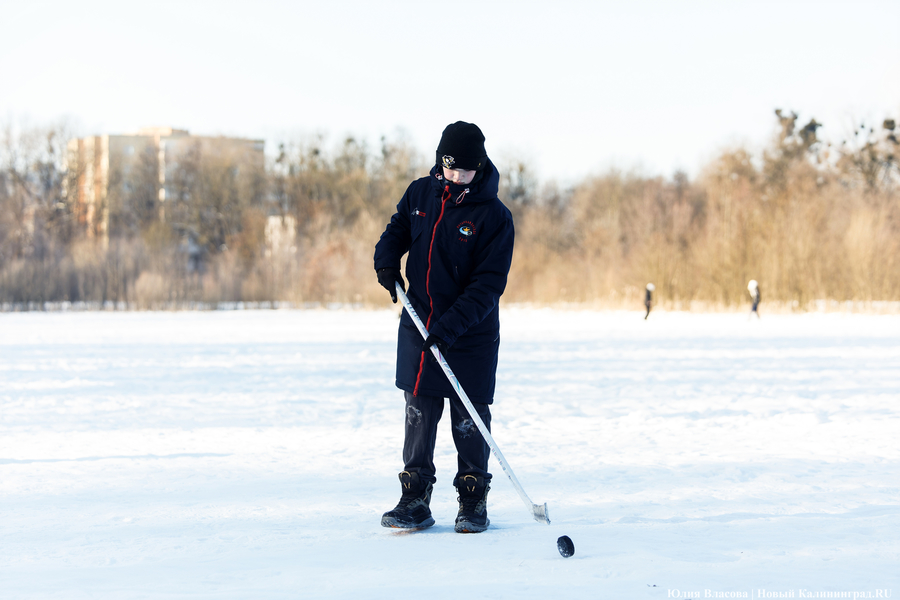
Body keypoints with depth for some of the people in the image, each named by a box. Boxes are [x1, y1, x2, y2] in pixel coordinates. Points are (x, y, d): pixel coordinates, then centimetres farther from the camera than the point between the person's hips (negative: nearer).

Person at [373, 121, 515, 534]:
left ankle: (473, 501, 14)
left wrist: (451, 326, -24)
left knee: (469, 419, 2)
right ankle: (415, 500, 10)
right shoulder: (420, 194, 2)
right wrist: (386, 261, -1)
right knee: (418, 412, 4)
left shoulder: (494, 217, -13)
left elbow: (489, 283, -15)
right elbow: (398, 229, 21)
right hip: (418, 326, 4)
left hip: (470, 334, -4)